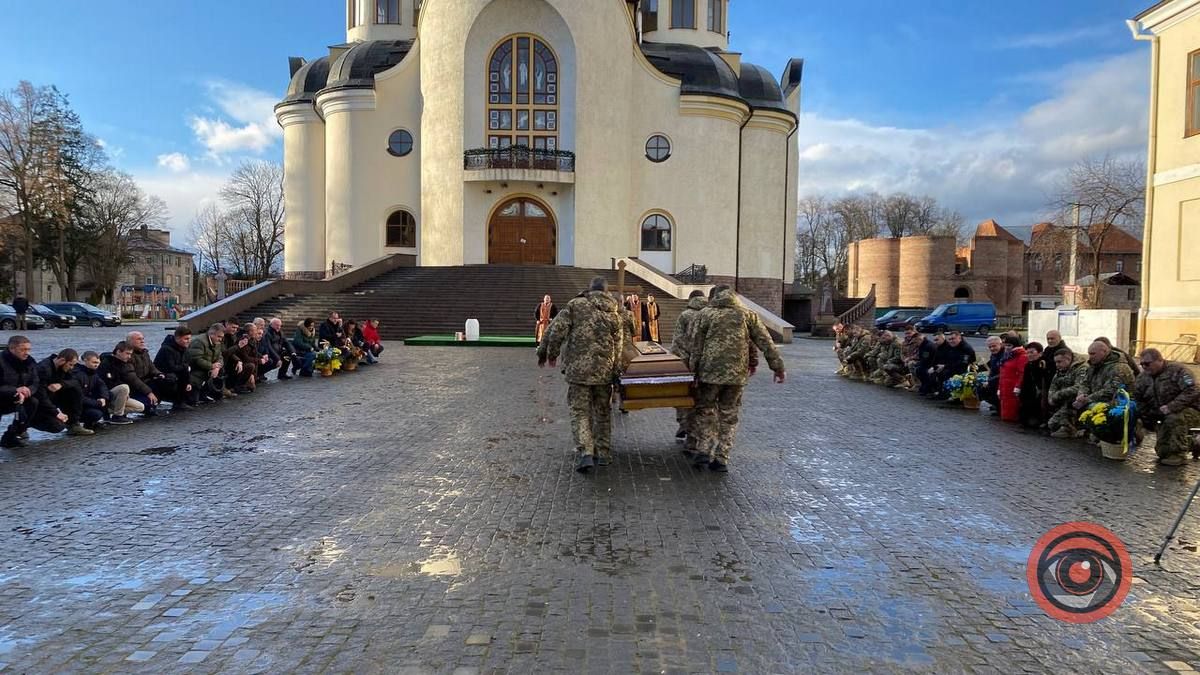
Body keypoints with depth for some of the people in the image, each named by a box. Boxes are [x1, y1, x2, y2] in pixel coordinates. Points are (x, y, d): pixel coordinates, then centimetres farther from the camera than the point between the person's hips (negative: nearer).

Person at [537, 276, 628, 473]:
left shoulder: (576, 305, -3)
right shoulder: (614, 314, 7)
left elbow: (556, 330, -8)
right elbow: (619, 347, 7)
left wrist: (548, 352, 4)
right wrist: (616, 372, 15)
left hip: (578, 368, -3)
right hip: (604, 371, 3)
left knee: (580, 411, 2)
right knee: (602, 412, 16)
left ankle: (585, 453, -11)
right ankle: (603, 452, 23)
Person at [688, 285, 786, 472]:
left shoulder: (705, 314, 4)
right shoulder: (747, 315, 8)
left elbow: (696, 347, 2)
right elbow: (766, 343, 4)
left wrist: (694, 371, 7)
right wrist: (778, 367, 7)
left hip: (710, 372, -1)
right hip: (737, 374, 2)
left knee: (705, 410, 16)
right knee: (729, 415, 12)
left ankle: (705, 449, 6)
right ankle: (721, 458, 11)